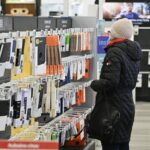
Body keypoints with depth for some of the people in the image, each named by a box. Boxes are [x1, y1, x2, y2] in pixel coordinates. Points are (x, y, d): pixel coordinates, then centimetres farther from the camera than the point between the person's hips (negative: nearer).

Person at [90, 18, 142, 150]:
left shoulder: (114, 53, -16)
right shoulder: (134, 52, 11)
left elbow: (110, 82, -22)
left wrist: (94, 84, -8)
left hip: (113, 109, -9)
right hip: (128, 105, 9)